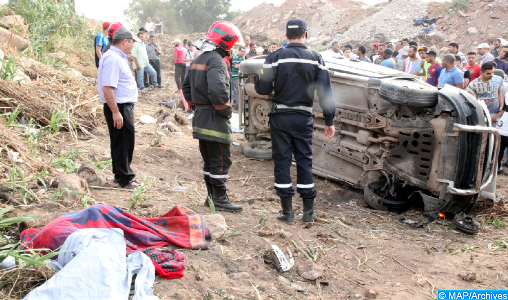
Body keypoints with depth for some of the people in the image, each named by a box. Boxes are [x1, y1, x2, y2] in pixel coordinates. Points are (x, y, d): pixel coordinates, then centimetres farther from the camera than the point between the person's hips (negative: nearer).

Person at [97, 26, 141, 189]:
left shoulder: (119, 57, 15)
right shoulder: (112, 59, -18)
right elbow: (107, 87, -25)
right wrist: (115, 112, -26)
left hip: (125, 107, 11)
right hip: (119, 108, -11)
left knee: (124, 143, 18)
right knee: (123, 143, -2)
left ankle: (121, 175, 29)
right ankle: (125, 179, 7)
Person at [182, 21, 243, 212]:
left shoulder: (198, 60, 16)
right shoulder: (216, 61, -16)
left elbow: (187, 86, 24)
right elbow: (217, 90, -30)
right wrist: (226, 110, -17)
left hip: (200, 117, 10)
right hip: (214, 119, -10)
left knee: (209, 160, 16)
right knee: (221, 160, -2)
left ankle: (211, 196, 24)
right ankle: (219, 198, 5)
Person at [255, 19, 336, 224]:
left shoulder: (275, 58, -6)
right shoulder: (315, 59, -1)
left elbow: (262, 89, -9)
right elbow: (326, 92, -2)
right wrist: (329, 121, 4)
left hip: (281, 117, -1)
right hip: (303, 118, 2)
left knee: (282, 162, 6)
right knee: (304, 162, 11)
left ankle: (287, 212, 10)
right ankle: (308, 211, 15)